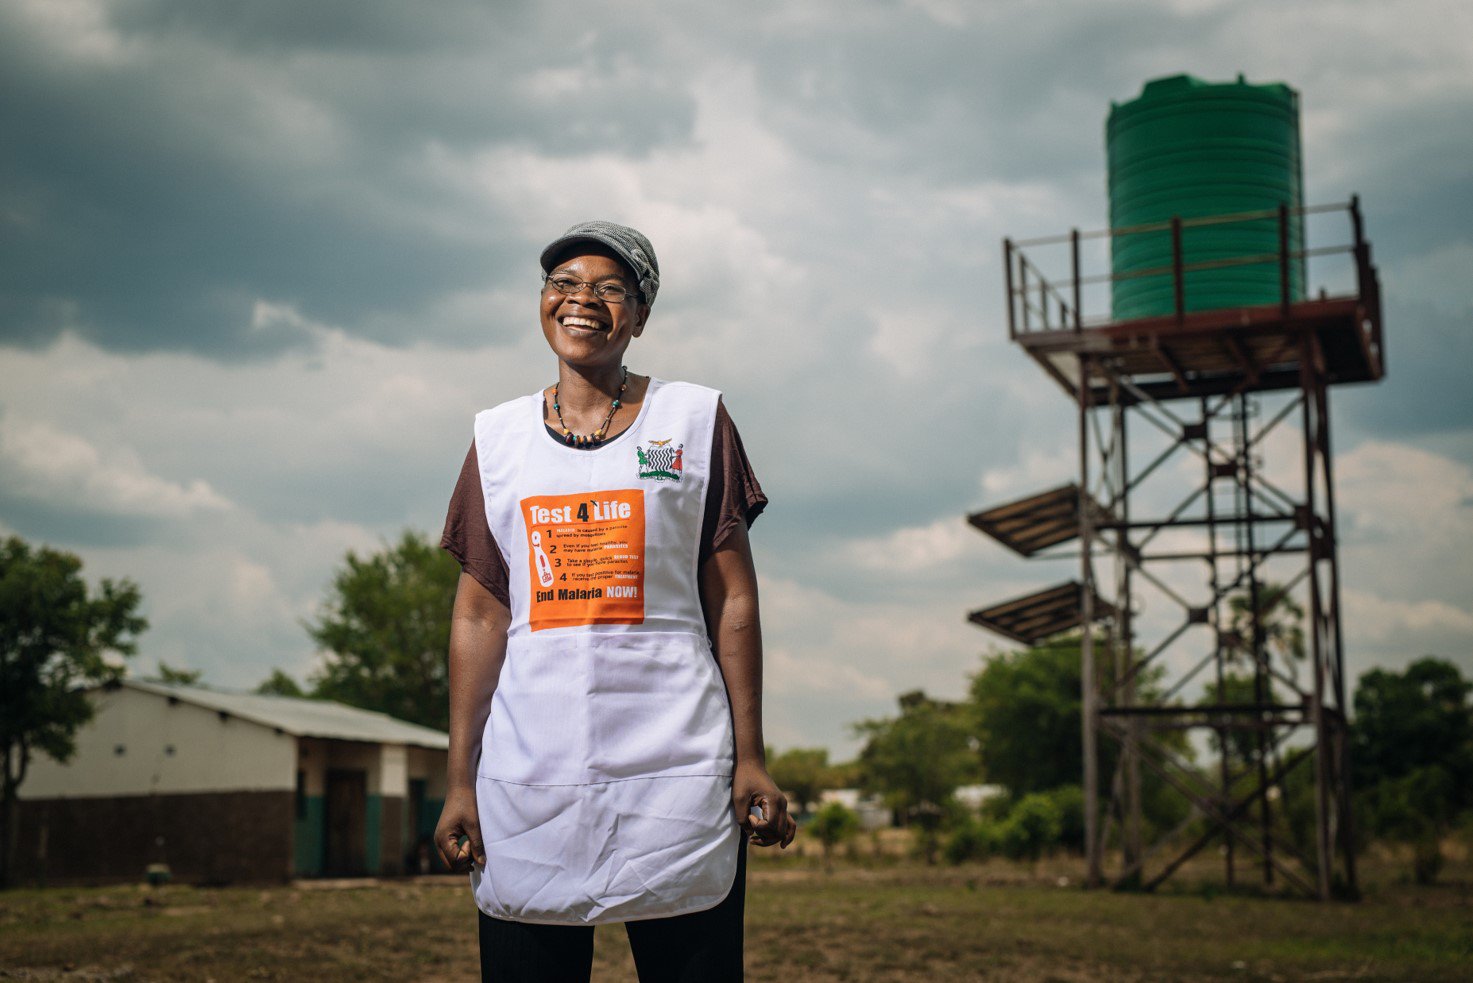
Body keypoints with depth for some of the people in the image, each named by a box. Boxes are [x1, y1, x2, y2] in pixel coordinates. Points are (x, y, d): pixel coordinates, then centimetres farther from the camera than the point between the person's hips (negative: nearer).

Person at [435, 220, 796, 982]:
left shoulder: (695, 420, 6)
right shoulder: (499, 436, 11)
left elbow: (733, 600, 4)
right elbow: (479, 616, 8)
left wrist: (749, 759, -2)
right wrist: (461, 782, 4)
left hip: (674, 767, -2)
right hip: (530, 771, 2)